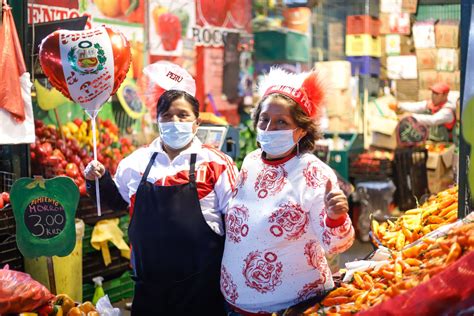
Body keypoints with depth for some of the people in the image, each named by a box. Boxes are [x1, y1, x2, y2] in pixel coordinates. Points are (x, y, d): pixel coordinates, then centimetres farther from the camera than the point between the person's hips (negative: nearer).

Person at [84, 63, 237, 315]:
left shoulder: (216, 163, -4)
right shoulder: (138, 161, 5)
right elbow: (118, 200, 21)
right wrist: (99, 181, 3)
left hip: (200, 282, -3)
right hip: (149, 281, 3)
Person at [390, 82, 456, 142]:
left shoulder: (448, 110, -21)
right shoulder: (430, 103, 1)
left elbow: (433, 120, -37)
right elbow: (415, 107, -13)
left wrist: (413, 117, -46)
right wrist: (399, 105, -29)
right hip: (429, 140, 7)